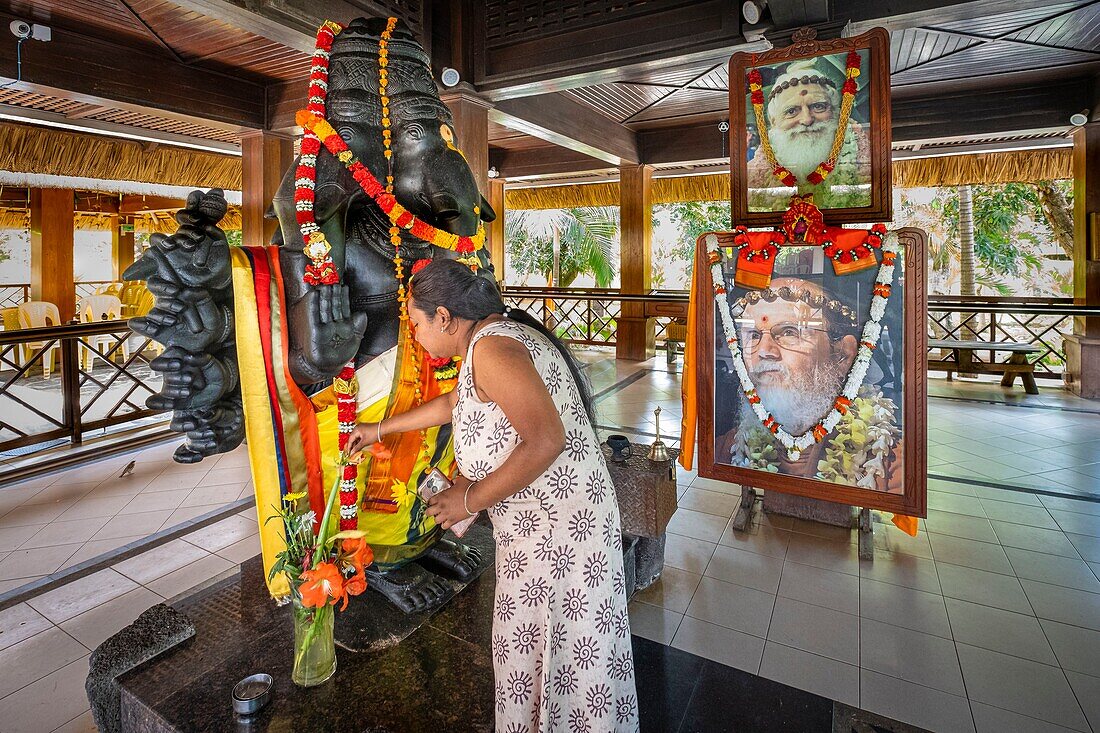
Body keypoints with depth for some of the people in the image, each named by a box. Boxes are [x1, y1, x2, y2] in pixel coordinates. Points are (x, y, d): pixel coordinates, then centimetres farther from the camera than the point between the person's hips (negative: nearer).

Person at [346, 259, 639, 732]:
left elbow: (546, 441, -32)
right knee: (529, 637, 24)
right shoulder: (498, 335, 12)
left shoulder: (491, 347, -21)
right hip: (536, 521, 10)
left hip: (557, 525, -10)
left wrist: (471, 498, -19)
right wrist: (379, 429, 36)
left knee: (557, 649, 9)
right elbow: (453, 403, 28)